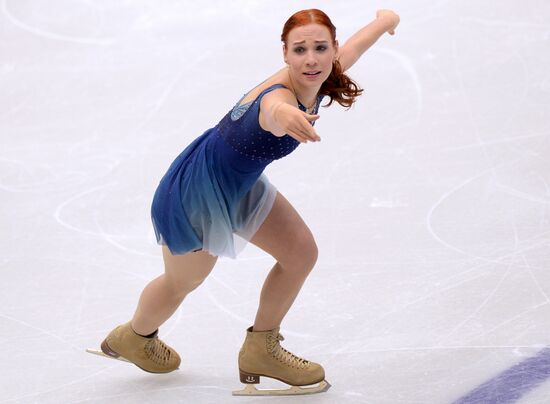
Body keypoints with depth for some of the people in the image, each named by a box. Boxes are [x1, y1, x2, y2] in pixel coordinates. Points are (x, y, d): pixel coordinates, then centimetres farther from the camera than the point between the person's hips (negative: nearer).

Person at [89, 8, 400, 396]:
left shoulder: (317, 81, -15)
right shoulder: (281, 96, -40)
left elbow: (353, 48, 10)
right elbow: (272, 109, -68)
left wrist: (384, 21, 30)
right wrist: (284, 115, -93)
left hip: (239, 185, 8)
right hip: (195, 195, -8)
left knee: (301, 254, 8)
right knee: (183, 282, 18)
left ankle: (261, 350, 31)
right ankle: (134, 338, 53)